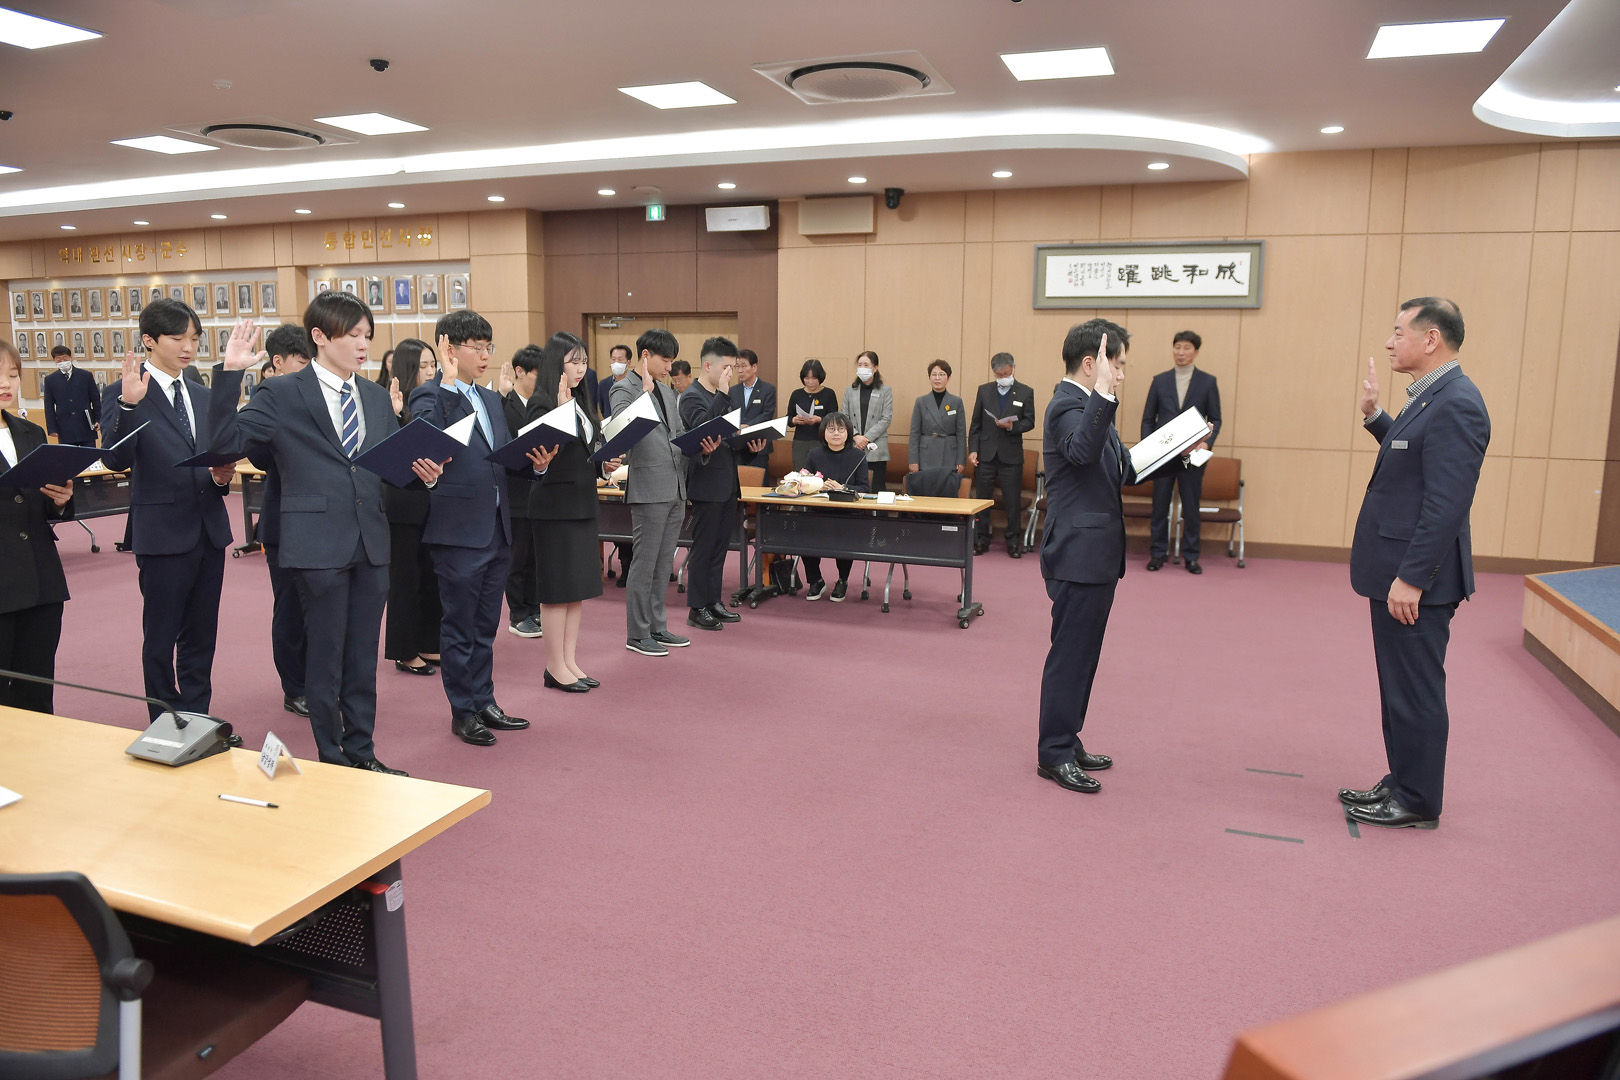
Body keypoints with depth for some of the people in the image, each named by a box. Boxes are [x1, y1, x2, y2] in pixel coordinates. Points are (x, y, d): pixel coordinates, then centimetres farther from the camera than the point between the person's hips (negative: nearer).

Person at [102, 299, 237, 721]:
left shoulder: (203, 397, 12)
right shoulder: (128, 393, -8)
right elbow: (116, 461, -20)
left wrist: (221, 477, -5)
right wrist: (129, 405, -33)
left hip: (209, 529, 6)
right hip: (163, 532, -6)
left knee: (201, 636, 14)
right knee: (161, 638, 7)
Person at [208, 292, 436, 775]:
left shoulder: (378, 397, 13)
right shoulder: (282, 395, -2)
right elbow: (226, 441, -11)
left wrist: (421, 471, -8)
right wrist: (229, 373, -17)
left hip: (371, 541, 5)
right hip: (319, 544, -5)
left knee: (363, 654, 13)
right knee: (325, 656, 5)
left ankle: (362, 753, 25)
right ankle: (333, 761, 19)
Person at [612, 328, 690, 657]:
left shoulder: (667, 392, 18)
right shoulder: (624, 389, -7)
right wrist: (645, 390, -26)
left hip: (676, 489, 8)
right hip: (649, 490, -8)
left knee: (664, 564, 14)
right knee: (644, 564, -1)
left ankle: (657, 627, 23)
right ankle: (637, 634, 9)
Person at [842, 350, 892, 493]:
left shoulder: (885, 391, 4)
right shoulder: (850, 391, 12)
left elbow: (886, 419, -3)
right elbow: (844, 418, 7)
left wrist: (867, 438, -11)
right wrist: (855, 436, -9)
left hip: (876, 450, -2)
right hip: (853, 449, 2)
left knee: (876, 488, -2)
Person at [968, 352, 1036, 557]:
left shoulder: (1025, 392, 3)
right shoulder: (984, 390, 8)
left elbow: (1029, 422, 1)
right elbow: (975, 423, 7)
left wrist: (1012, 426, -19)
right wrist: (972, 449, -1)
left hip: (1011, 455, -2)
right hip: (986, 453, 2)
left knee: (1013, 501, 2)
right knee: (982, 498, 5)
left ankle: (1014, 541, 12)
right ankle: (981, 540, 14)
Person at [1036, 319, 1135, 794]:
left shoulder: (1086, 404, 16)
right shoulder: (1067, 406, -16)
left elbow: (1120, 470, 20)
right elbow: (1083, 451, -38)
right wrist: (1103, 392, -42)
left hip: (1096, 554, 10)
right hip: (1078, 554, -10)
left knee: (1081, 656, 16)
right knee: (1070, 655, -2)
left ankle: (1066, 742, 27)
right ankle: (1055, 754, 8)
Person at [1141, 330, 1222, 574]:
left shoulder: (1208, 382, 5)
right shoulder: (1160, 380, 8)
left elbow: (1216, 419, 5)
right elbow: (1148, 419, 8)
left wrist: (1207, 442, -12)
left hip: (1192, 454, -1)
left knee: (1191, 507, 3)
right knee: (1160, 505, 4)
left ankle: (1191, 556, 12)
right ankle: (1158, 553, 14)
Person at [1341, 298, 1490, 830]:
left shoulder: (1455, 405, -20)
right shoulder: (1431, 397, 11)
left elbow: (1447, 504, -24)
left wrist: (1411, 578, -23)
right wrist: (1374, 415, 16)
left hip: (1416, 579, -10)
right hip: (1398, 570, 10)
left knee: (1416, 692, 2)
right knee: (1401, 687, 18)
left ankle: (1417, 803, 15)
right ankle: (1401, 784, 31)